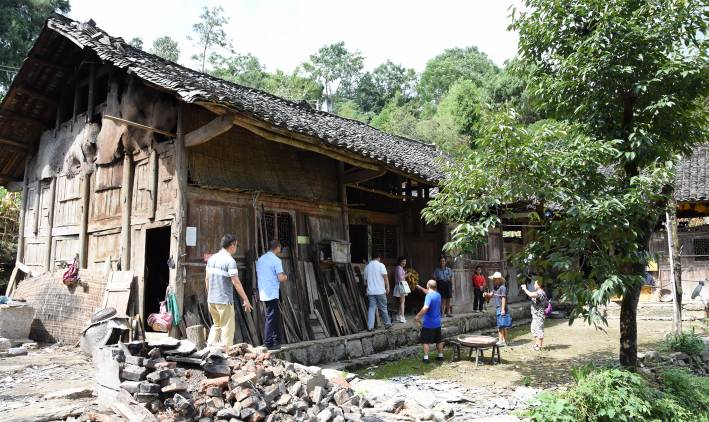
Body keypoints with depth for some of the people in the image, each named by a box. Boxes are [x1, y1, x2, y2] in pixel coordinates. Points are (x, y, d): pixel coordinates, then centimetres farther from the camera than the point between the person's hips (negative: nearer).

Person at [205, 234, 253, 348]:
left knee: (216, 324, 22)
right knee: (227, 327, 4)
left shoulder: (212, 258, 7)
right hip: (224, 300, -7)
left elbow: (207, 278, 13)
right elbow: (236, 282, -18)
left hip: (211, 299, 7)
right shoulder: (230, 261, -15)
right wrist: (245, 300, -15)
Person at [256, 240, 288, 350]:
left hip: (263, 293, 8)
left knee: (276, 316, 17)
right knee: (271, 318, -2)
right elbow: (281, 278, -16)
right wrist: (285, 277, 4)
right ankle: (268, 343, 2)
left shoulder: (260, 259, 12)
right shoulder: (276, 260, -12)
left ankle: (276, 340, 23)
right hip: (272, 294, -8)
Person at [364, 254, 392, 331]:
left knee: (371, 308, 4)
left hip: (370, 291, 4)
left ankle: (370, 326, -1)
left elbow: (365, 279, 17)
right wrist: (387, 287, -3)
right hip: (380, 291, -4)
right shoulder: (380, 265, -5)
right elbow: (385, 277, -11)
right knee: (383, 308, 9)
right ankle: (387, 323, 21)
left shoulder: (367, 267, 10)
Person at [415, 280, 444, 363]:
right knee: (439, 340, 17)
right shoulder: (438, 295, 6)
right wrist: (420, 288, 39)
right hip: (437, 323, 7)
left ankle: (426, 358, 3)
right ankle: (440, 355, 26)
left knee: (426, 341, 2)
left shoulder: (429, 296, -19)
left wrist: (418, 316, -22)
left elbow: (425, 308, -32)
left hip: (428, 323, -7)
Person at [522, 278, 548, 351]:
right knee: (534, 329, 17)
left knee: (539, 330, -3)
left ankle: (539, 346, 3)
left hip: (539, 315, -11)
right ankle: (536, 344, 27)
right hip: (535, 315, 11)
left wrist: (525, 289, -21)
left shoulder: (541, 293, -19)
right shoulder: (538, 292, 15)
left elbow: (531, 295, -32)